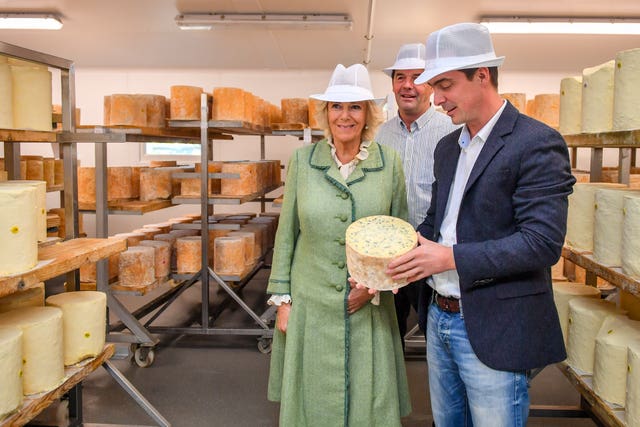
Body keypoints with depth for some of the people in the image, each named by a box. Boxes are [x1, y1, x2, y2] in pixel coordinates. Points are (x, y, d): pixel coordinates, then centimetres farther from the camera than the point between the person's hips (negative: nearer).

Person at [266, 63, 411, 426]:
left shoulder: (390, 162, -3)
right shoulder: (302, 159, -2)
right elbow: (286, 233, 3)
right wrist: (282, 298, 2)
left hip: (368, 308, 0)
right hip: (311, 305, 0)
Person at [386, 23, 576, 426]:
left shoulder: (537, 143, -14)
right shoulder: (448, 147, 11)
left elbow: (543, 243, -21)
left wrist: (451, 257, -24)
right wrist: (399, 252, -1)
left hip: (494, 330, -7)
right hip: (440, 318, 8)